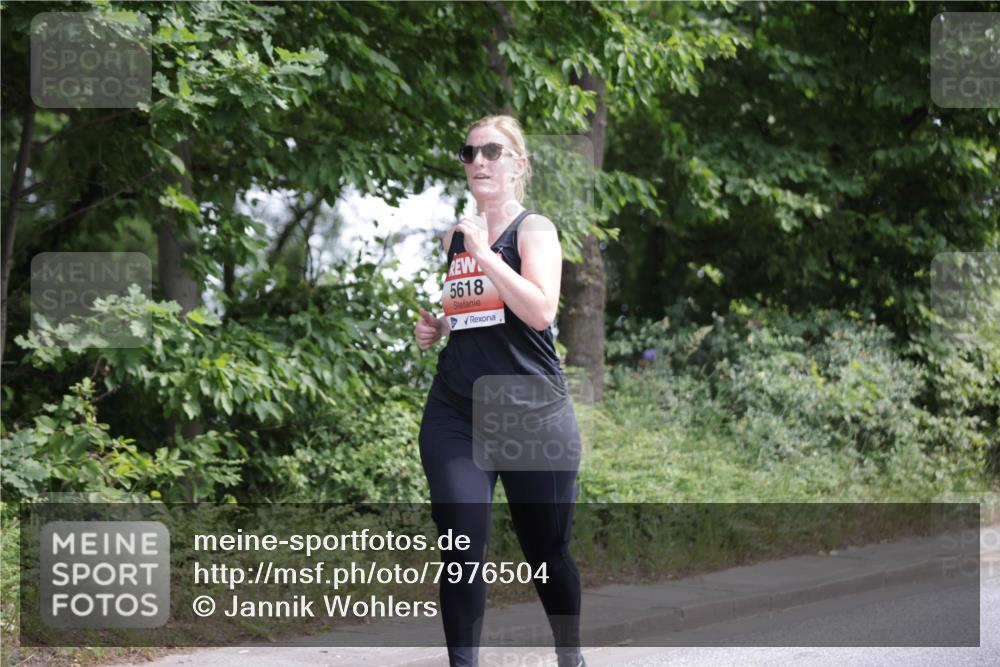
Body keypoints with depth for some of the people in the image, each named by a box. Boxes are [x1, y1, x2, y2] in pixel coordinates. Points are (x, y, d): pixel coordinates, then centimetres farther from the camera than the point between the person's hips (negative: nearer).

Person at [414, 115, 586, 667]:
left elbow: (540, 311, -20)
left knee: (546, 548, 10)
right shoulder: (453, 237, 11)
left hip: (534, 414, -3)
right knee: (461, 546, -10)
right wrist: (432, 327, 7)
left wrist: (485, 254, -20)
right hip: (455, 415, 4)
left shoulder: (534, 229, -4)